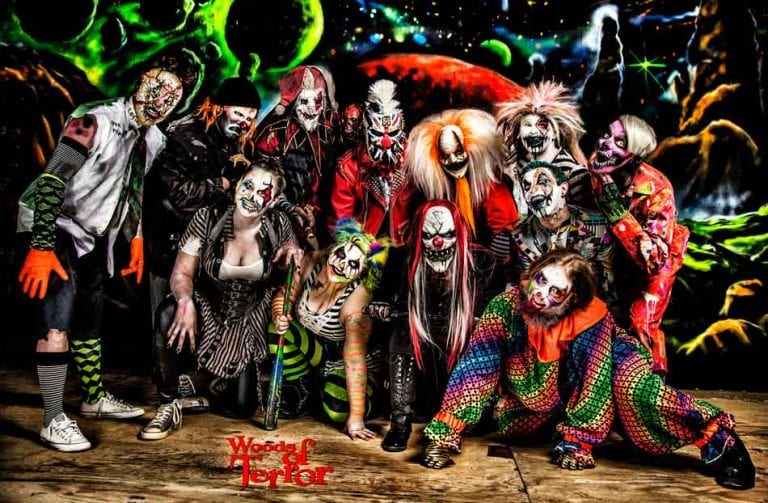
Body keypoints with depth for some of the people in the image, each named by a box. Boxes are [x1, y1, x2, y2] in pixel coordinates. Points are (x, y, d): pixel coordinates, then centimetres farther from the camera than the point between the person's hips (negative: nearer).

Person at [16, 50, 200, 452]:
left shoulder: (153, 138, 3)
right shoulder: (95, 121, -23)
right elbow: (51, 181, -27)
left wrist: (136, 238, 19)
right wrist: (41, 247, -33)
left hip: (95, 236, 8)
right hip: (58, 227, -8)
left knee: (90, 319, 18)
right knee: (57, 322, -16)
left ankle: (94, 397, 33)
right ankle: (53, 421, -8)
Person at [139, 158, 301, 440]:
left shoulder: (278, 225, -12)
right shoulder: (208, 219, -15)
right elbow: (182, 273, -12)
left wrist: (290, 248, -19)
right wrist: (185, 300, -34)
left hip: (250, 323, 1)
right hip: (207, 312, -1)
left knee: (241, 404, -6)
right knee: (169, 315, -36)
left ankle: (223, 376, 34)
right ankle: (170, 405, -17)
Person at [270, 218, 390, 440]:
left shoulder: (357, 300, -33)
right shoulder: (311, 262, -19)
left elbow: (354, 359, -35)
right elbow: (285, 296, -2)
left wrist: (356, 418, -35)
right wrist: (279, 317, -25)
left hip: (343, 359, -5)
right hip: (311, 346, 5)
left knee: (336, 411, -30)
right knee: (279, 330, -23)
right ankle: (301, 391, 1)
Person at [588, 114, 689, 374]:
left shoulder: (657, 189, -36)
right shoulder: (595, 168, -24)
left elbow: (655, 258, -41)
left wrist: (619, 213, -47)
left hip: (655, 261, -4)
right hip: (613, 255, 4)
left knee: (641, 324, -8)